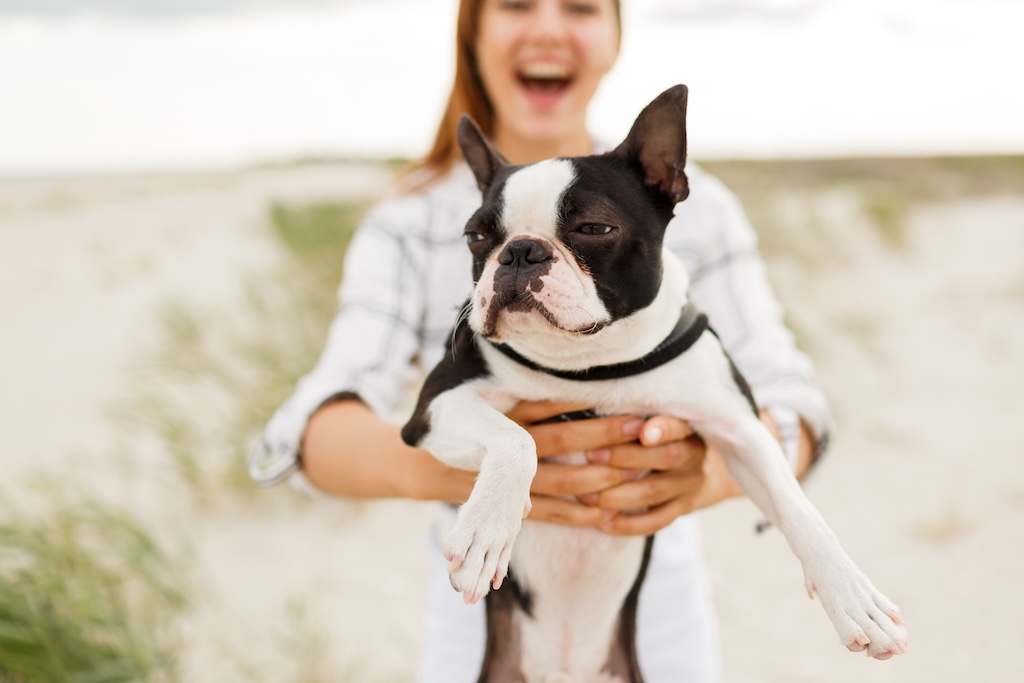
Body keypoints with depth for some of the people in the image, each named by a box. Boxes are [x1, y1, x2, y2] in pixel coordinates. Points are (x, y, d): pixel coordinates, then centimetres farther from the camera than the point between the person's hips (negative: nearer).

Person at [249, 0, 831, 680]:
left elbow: (793, 418, -18)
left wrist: (708, 468, -41)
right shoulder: (408, 227, -11)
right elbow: (319, 433, -23)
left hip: (657, 610, 1)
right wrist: (441, 464, -45)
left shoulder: (694, 207, -10)